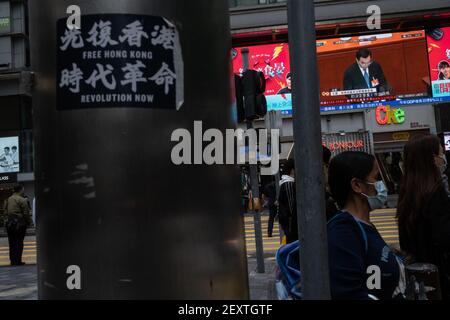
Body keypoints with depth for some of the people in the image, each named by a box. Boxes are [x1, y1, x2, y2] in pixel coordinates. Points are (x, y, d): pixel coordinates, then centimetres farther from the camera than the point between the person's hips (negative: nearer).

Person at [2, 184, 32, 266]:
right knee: (19, 243, 1)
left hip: (9, 222, 6)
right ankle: (17, 261, 3)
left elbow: (5, 211, 11)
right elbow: (26, 213, -12)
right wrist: (29, 222, 1)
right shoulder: (22, 200, -11)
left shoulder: (8, 199, 10)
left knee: (12, 243, 12)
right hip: (19, 223, -6)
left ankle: (13, 260, 16)